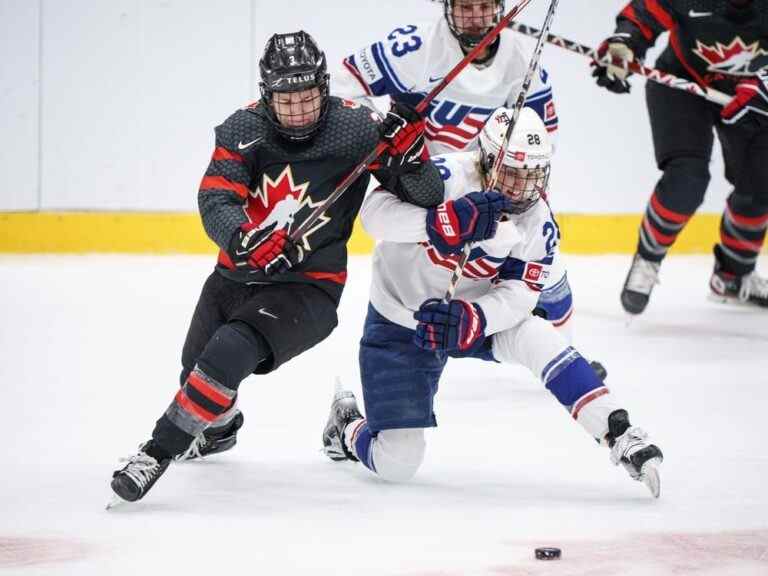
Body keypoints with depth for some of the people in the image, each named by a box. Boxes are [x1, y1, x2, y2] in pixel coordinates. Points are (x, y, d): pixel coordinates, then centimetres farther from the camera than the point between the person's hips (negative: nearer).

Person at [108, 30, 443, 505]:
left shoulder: (354, 128, -17)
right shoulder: (245, 129, -11)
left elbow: (426, 195, -14)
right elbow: (215, 199, -20)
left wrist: (409, 152, -35)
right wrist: (244, 238, -40)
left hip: (306, 287, -5)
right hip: (238, 274, 5)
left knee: (229, 354, -29)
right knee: (196, 363, 24)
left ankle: (159, 452, -20)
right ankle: (220, 427, 59)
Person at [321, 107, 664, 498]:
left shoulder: (537, 221, -11)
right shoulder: (448, 177, -25)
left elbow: (520, 292, -17)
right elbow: (374, 212, -35)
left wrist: (469, 319, -36)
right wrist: (445, 221, -51)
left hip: (474, 310, 3)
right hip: (401, 321, -3)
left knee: (535, 337, -28)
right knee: (396, 464, -7)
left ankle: (620, 436, -25)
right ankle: (347, 427, 27)